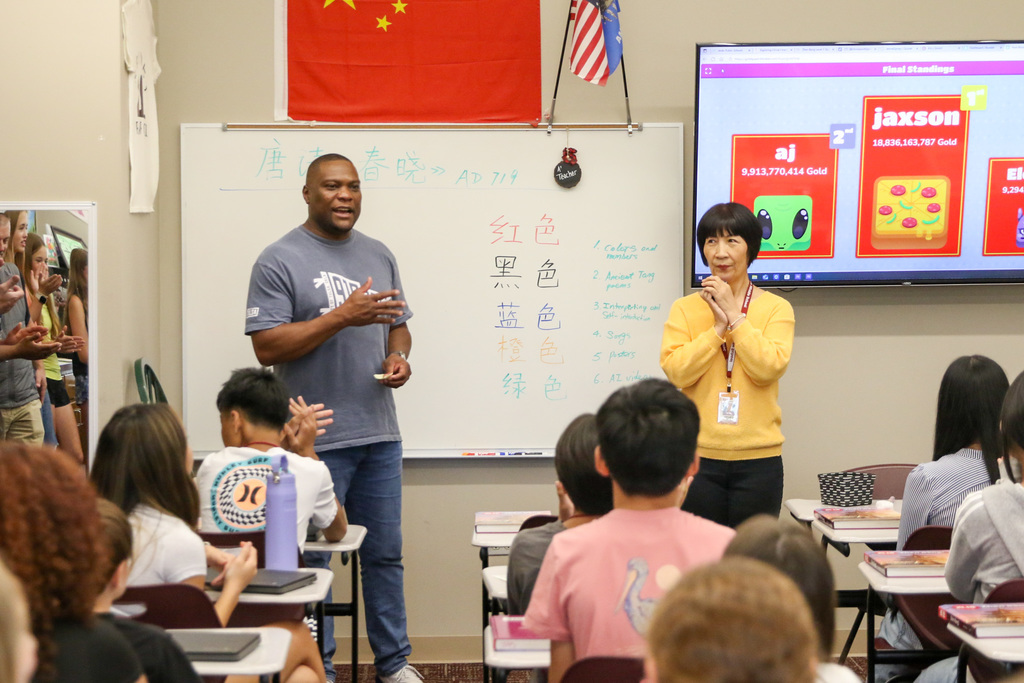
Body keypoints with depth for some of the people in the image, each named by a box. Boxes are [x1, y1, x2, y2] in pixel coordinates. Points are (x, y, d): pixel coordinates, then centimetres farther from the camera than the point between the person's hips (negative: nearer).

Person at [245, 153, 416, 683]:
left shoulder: (378, 255, 13)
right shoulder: (279, 261, -7)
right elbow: (267, 347, -13)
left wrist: (399, 356, -1)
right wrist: (342, 316, -20)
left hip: (379, 433, 6)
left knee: (385, 553, 12)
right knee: (311, 559, 3)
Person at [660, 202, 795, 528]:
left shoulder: (776, 308, 4)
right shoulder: (685, 309, 6)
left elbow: (769, 368, -11)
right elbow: (675, 371, -7)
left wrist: (734, 315, -10)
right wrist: (718, 327, -12)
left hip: (758, 458, 0)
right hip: (700, 455, 1)